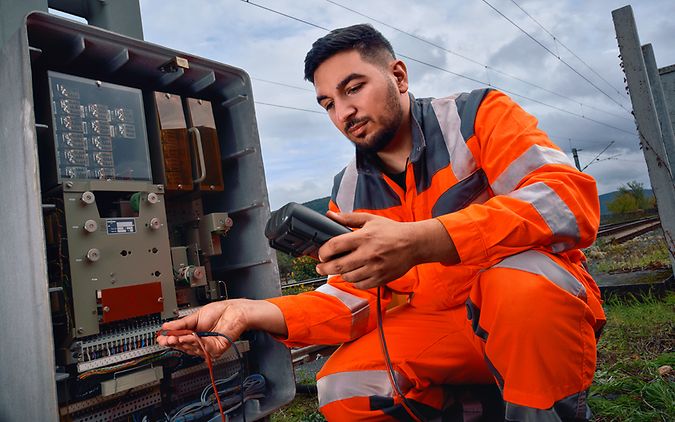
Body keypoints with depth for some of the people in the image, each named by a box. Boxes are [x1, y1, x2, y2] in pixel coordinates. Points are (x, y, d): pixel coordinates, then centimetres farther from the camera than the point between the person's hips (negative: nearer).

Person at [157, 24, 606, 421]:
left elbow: (570, 201, -23)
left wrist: (418, 242, -36)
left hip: (543, 300, -3)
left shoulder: (477, 114, -9)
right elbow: (354, 300, 0)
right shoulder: (349, 192, 3)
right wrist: (254, 313, -18)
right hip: (438, 324, 4)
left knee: (521, 277, -35)